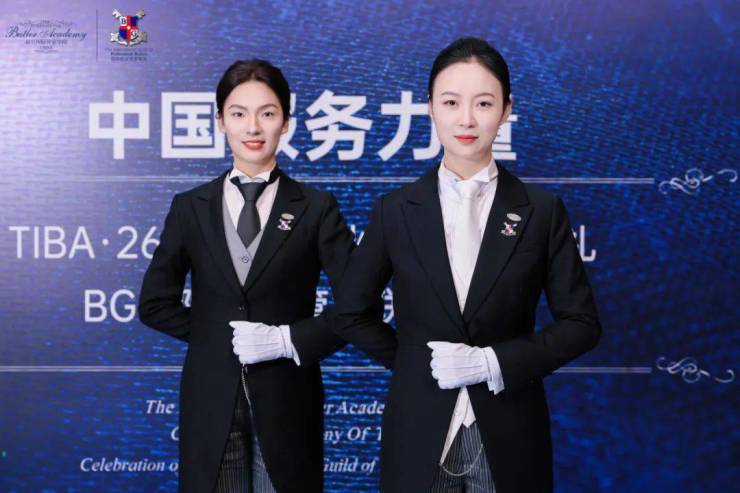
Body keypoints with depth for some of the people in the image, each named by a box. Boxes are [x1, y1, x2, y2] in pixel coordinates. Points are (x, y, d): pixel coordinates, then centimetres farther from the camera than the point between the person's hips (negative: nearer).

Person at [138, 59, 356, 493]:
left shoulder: (316, 208, -1)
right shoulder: (191, 207, 4)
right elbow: (155, 303, 8)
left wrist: (289, 340, -13)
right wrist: (215, 336, -3)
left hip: (287, 402, -1)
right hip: (211, 400, 1)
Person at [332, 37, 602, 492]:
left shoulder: (542, 210, -3)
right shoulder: (396, 209, -1)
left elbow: (581, 323, -2)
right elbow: (351, 313, 7)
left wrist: (493, 362, -12)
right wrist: (414, 364, -1)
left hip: (508, 438, 0)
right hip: (419, 434, 1)